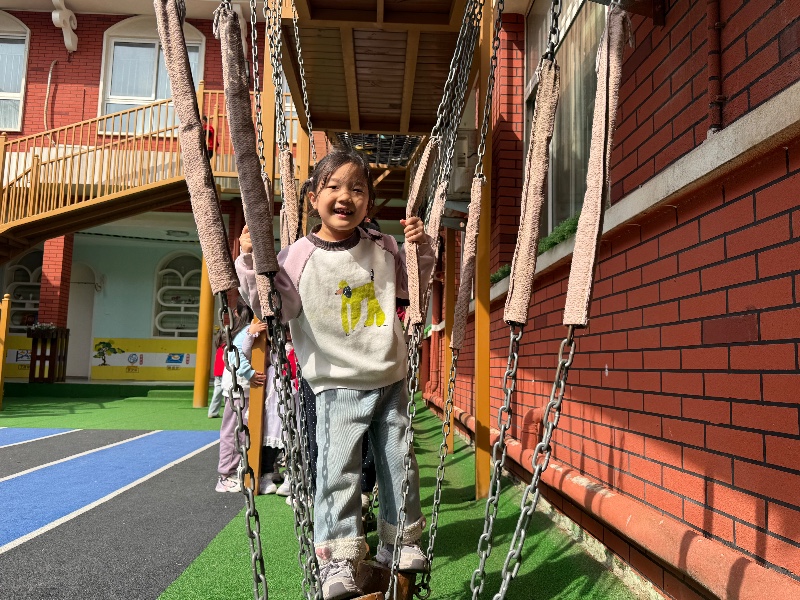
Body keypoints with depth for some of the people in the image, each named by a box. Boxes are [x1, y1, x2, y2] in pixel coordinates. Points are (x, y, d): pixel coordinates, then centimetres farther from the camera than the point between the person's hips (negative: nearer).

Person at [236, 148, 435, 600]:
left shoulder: (383, 248, 2)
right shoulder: (299, 257, -10)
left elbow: (411, 283, 19)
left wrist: (421, 249, 3)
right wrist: (253, 263, -20)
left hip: (391, 379, 4)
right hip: (338, 385, -4)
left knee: (399, 463, 12)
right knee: (338, 468, -10)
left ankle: (400, 541, 31)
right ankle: (338, 559, 3)